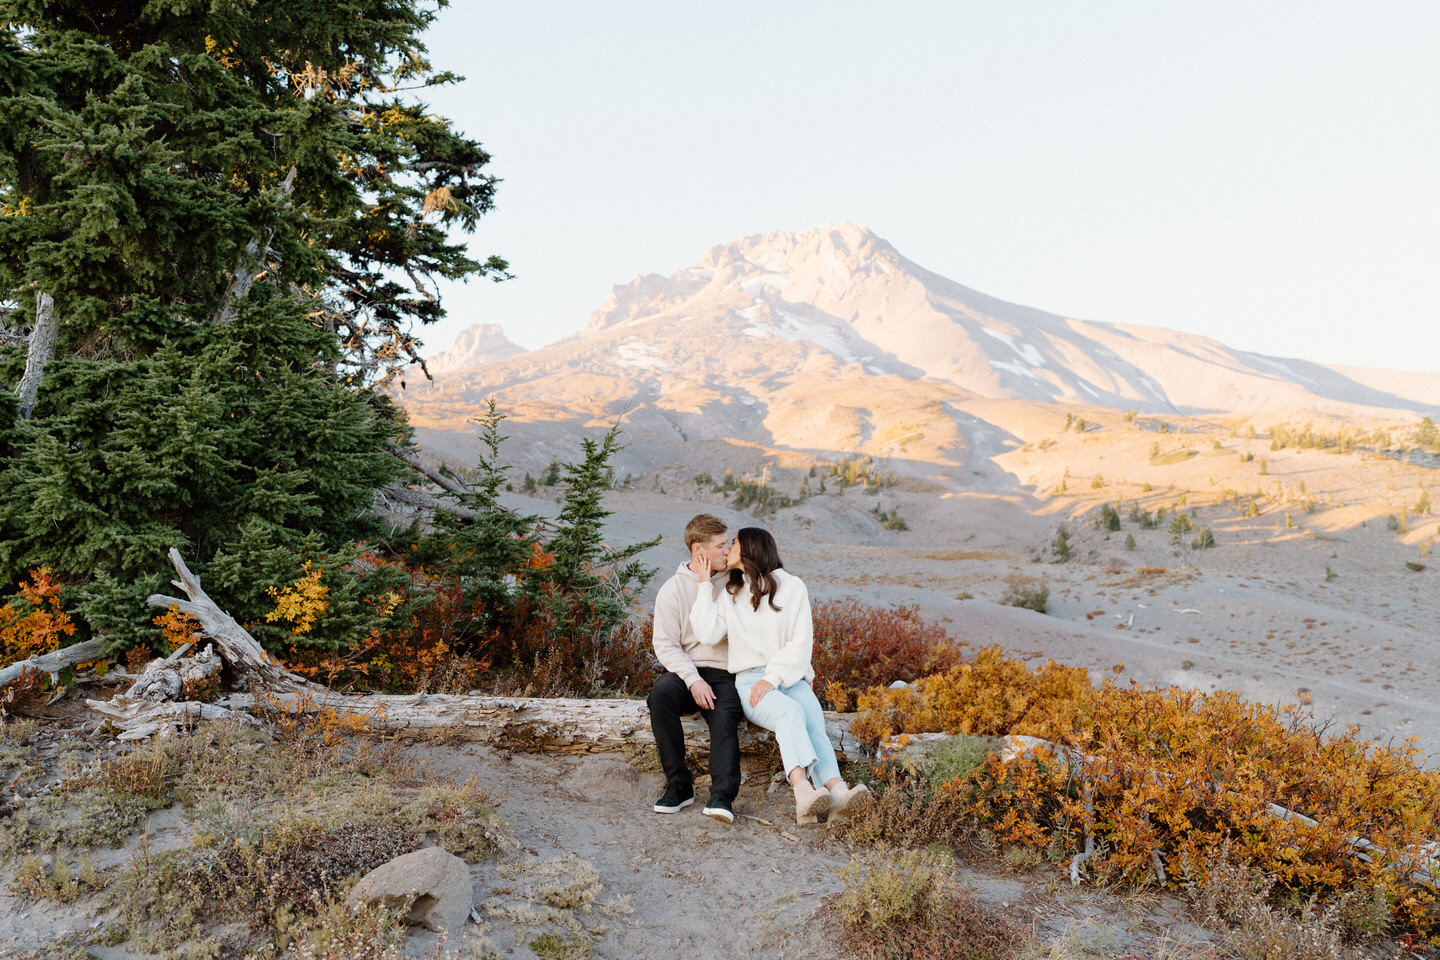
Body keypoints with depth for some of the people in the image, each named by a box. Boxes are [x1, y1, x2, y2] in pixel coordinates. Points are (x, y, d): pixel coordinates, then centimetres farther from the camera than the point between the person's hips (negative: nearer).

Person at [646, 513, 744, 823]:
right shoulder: (673, 589, 3)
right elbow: (665, 645, -4)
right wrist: (693, 680, -17)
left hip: (725, 673, 1)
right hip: (685, 671, 0)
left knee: (725, 717, -30)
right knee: (661, 691, -32)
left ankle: (722, 795, -40)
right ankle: (679, 784, -23)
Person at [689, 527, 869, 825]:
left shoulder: (792, 587, 8)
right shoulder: (730, 592, 17)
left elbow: (802, 643, -1)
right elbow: (708, 633, 0)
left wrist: (773, 677, -14)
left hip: (790, 677, 0)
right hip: (749, 681, 0)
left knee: (813, 720, -32)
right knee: (791, 712, -33)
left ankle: (836, 793, -53)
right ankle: (803, 791, -55)